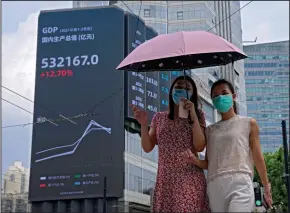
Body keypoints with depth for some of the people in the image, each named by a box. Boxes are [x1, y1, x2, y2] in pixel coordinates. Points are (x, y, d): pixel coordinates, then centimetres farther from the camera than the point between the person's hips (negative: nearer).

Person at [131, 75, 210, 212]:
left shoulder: (197, 116, 4)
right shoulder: (159, 118, 10)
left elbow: (200, 147, -9)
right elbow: (147, 148, 7)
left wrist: (193, 115, -14)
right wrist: (143, 124, -8)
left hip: (190, 179, -2)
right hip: (165, 181, 2)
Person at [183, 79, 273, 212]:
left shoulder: (249, 123, 9)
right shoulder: (210, 130, 17)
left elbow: (258, 158, 9)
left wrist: (266, 188, 9)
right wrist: (195, 161, -4)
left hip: (240, 184, -4)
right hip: (215, 187, 4)